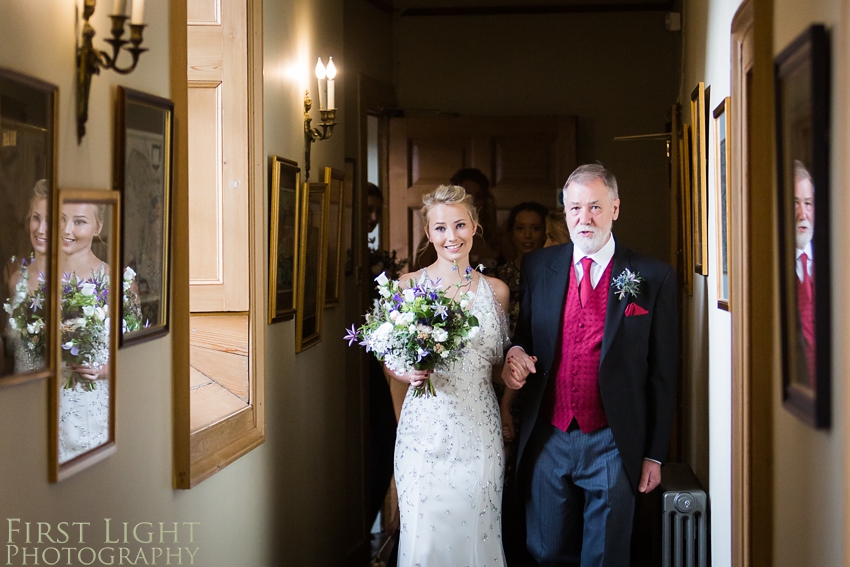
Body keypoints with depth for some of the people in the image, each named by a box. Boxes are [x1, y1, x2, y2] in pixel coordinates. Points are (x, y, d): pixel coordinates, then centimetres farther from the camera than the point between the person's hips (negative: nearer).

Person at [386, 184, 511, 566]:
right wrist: (410, 373, -14)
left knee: (477, 533, 5)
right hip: (425, 430, -2)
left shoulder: (496, 290, 7)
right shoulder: (408, 286, 0)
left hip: (479, 431, 2)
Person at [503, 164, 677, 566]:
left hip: (613, 445, -2)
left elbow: (662, 373, -2)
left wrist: (655, 455, -2)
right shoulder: (537, 267, 5)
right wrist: (516, 352, -10)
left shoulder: (653, 277, -3)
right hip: (548, 439, 3)